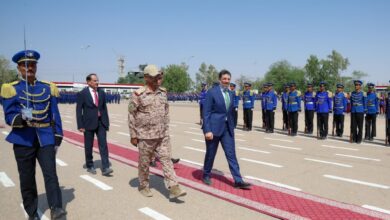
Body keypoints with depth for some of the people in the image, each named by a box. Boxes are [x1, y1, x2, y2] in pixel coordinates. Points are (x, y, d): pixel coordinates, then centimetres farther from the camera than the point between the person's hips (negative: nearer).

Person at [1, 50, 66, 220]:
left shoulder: (48, 87, 6)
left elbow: (55, 115, 7)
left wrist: (57, 139, 4)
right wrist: (22, 117, -28)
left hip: (45, 139, 1)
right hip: (23, 140, 0)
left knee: (51, 174, -10)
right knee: (27, 179, 9)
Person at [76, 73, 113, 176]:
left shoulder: (102, 93, 8)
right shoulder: (82, 94, -5)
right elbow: (79, 110, -6)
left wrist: (107, 122, 7)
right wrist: (80, 125, -11)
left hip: (101, 122, 3)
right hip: (89, 123, -3)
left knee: (103, 144, -4)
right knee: (88, 146, 8)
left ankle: (105, 168, -4)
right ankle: (90, 166, 25)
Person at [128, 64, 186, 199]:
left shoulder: (163, 92, 5)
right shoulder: (138, 94, -11)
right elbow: (131, 116, -7)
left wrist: (166, 129, 13)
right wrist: (133, 136, -6)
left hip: (163, 136, 4)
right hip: (145, 136, -4)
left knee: (166, 160, 2)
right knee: (144, 162, 10)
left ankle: (173, 188, 3)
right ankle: (143, 186, 30)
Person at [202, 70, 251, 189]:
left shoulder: (230, 93, 10)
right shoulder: (211, 92, -10)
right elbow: (206, 113, -13)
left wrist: (232, 127, 14)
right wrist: (207, 130, -18)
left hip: (227, 128, 5)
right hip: (214, 127, -5)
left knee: (231, 154, 3)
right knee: (210, 154, 9)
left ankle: (238, 181, 5)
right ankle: (206, 175, 29)